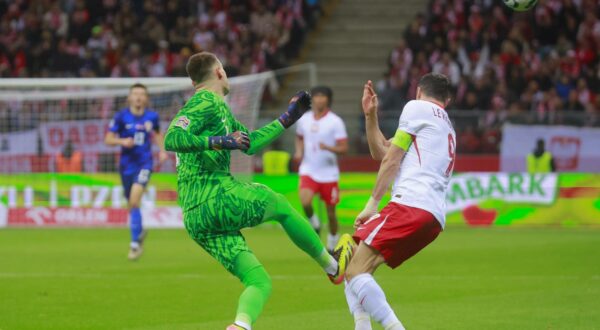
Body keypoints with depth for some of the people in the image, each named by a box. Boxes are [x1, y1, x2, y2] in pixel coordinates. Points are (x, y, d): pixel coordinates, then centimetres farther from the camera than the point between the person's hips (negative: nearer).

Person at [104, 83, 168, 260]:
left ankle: (135, 243, -16)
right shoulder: (121, 117, -4)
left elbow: (157, 134, 22)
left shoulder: (152, 117, 1)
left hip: (144, 163, -1)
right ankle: (140, 232, 42)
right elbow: (108, 139, -2)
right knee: (132, 205, 10)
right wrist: (122, 141, -21)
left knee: (135, 200, -21)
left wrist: (162, 150, 7)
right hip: (127, 164, 1)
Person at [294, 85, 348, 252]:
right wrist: (299, 151, 4)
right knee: (305, 202, -25)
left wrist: (328, 148, -28)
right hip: (308, 171, 2)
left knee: (331, 212, 5)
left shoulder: (335, 122, -7)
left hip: (328, 173, -2)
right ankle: (314, 223, 7)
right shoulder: (304, 119, 5)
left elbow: (344, 148, -9)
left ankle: (332, 245, 25)